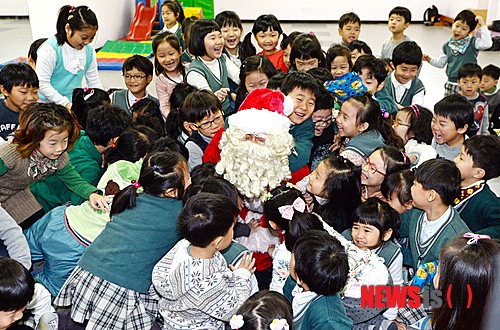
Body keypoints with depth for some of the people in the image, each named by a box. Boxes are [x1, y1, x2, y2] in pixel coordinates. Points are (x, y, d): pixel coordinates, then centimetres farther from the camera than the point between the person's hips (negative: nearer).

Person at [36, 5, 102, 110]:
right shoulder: (49, 50, -11)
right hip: (48, 104, -4)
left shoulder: (89, 51, 5)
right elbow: (42, 84, -13)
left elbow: (94, 83, 12)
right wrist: (66, 104, -19)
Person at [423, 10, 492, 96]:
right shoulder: (447, 46, 5)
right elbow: (441, 63, 16)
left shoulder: (473, 43, -7)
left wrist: (482, 25, -23)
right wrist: (429, 59, -1)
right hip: (451, 84, 4)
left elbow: (487, 44, -26)